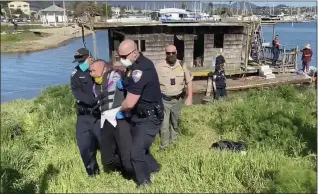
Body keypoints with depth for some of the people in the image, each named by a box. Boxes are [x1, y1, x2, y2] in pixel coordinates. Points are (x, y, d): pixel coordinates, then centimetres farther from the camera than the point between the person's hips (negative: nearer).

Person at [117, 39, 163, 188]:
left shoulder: (140, 70, -28)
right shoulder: (140, 63, 4)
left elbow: (129, 103, -28)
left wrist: (120, 110, -6)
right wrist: (123, 80, -2)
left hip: (149, 118, -10)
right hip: (141, 115, 10)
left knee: (136, 151, -3)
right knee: (138, 146, 22)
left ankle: (144, 182, 17)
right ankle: (153, 167, 44)